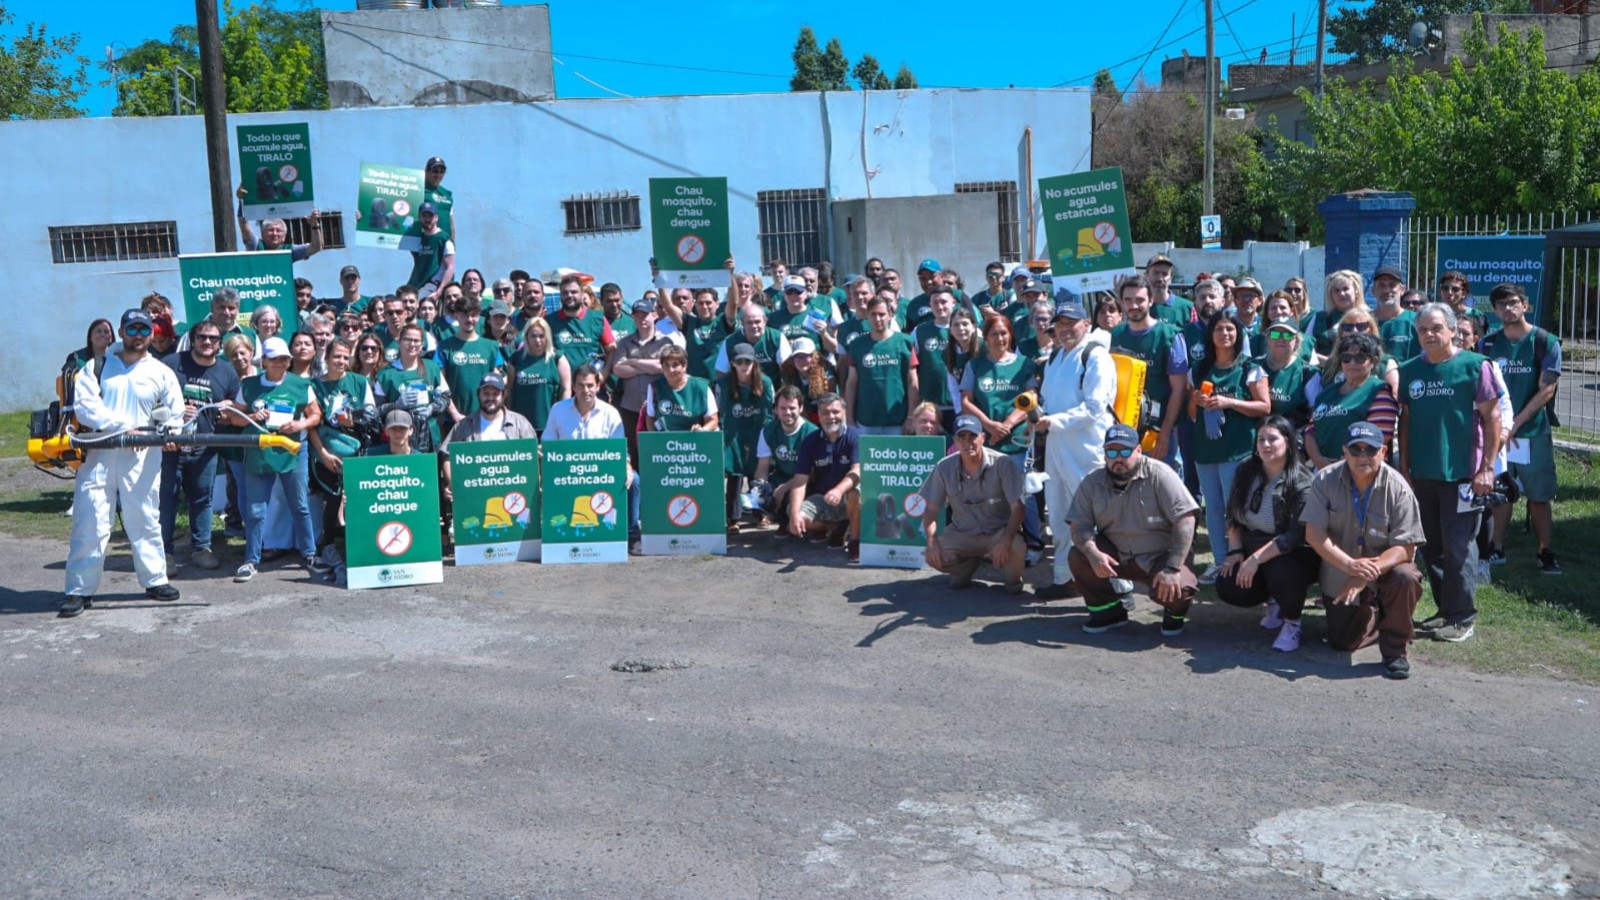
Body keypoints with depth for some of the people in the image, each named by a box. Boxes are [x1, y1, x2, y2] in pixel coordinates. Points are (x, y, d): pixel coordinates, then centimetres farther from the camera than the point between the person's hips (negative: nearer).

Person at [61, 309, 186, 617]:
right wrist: (123, 427, -16)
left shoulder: (161, 372, 10)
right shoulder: (97, 367, 7)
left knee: (145, 520, 8)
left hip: (141, 457, 1)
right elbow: (84, 406, -7)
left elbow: (175, 413, 9)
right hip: (98, 454, -1)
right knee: (90, 523, -2)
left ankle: (155, 580, 20)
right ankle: (80, 590, 3)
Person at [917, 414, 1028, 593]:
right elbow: (931, 508, -1)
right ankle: (966, 567, 14)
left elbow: (1017, 507, -18)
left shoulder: (1001, 463, -17)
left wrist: (1006, 540, -33)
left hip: (999, 531, -3)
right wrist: (931, 541, -18)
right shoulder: (944, 467, -8)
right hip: (962, 534, 3)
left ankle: (1012, 578, 4)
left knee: (1016, 548, -35)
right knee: (933, 555, -23)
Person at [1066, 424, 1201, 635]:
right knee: (1078, 557, -22)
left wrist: (1173, 569, -27)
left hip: (1159, 557, -3)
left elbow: (1185, 520, -20)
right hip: (1116, 556, 4)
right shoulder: (1093, 483, -4)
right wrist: (1094, 554, -30)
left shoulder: (1158, 475, -16)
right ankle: (1107, 610, 2)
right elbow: (1079, 525, -7)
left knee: (1178, 590, -32)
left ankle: (1174, 613, 8)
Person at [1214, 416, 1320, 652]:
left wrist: (1256, 559, -30)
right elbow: (1233, 516, 9)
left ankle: (1292, 623, -6)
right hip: (1251, 551, 6)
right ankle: (1273, 601, 17)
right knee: (1227, 587, -17)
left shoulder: (1301, 482, -19)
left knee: (1281, 572, -38)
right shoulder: (1245, 471, -1)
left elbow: (1296, 535, -26)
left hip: (1294, 554, -6)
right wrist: (1235, 551, -4)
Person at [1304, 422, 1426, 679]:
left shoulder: (1397, 488, -19)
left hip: (1386, 564, -1)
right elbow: (1314, 534, -17)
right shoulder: (1325, 481, -15)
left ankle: (1394, 649, -13)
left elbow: (1405, 548, -21)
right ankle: (1372, 615, 36)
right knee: (1342, 642, 1)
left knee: (1406, 578, -36)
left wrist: (1368, 573, -36)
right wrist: (1350, 565, -32)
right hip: (1340, 573, 2)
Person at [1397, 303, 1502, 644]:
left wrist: (1487, 467, -10)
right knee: (1431, 547, 12)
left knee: (1458, 547, -2)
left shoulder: (1475, 366, -6)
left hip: (1461, 474, -5)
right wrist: (1404, 466, 9)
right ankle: (1444, 609, 24)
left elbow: (1492, 417, -6)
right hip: (1422, 473, 5)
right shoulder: (1409, 370, 7)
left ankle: (1461, 617, 7)